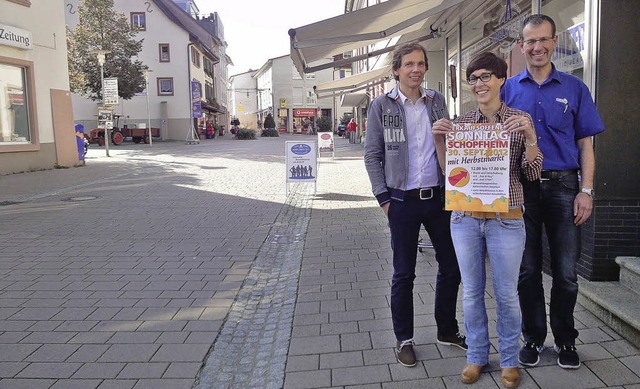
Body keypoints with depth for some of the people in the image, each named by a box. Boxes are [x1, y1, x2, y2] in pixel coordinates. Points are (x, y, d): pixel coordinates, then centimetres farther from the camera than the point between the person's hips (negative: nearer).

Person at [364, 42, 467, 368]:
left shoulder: (436, 101, 7)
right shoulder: (382, 105, -2)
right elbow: (372, 155, -2)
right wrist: (383, 197, -7)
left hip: (439, 197, 4)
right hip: (402, 201, -3)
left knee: (451, 267, 11)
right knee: (403, 274, 6)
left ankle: (447, 330, 32)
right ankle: (404, 339, 23)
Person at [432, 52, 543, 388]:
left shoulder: (520, 120, -1)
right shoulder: (461, 121, 5)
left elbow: (532, 173, -2)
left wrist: (530, 137, -17)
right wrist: (439, 141, -8)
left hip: (506, 220, -2)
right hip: (465, 218, 2)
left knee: (506, 294, 9)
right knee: (472, 292, 13)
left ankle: (509, 360, 30)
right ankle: (476, 355, 31)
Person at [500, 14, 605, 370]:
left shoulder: (574, 88, 6)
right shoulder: (509, 89, 6)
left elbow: (585, 144, 4)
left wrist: (586, 191, -4)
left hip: (564, 187, 0)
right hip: (522, 189, 0)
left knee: (566, 272, 7)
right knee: (527, 270, 9)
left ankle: (566, 340, 25)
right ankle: (534, 337, 25)